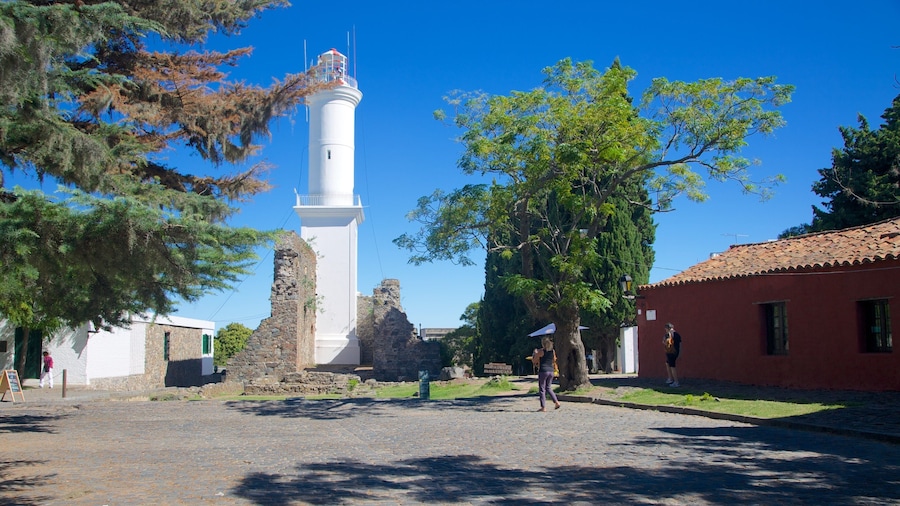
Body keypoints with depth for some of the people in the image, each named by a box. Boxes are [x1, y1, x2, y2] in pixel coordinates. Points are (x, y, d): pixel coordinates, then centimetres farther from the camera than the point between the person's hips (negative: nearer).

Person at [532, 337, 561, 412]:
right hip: (551, 371, 6)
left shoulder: (541, 351, -10)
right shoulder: (553, 351, 7)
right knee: (548, 388, 20)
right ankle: (556, 402, 7)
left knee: (542, 389, 2)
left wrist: (534, 353, 11)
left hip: (543, 371, -6)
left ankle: (543, 407, 0)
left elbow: (534, 361, -3)